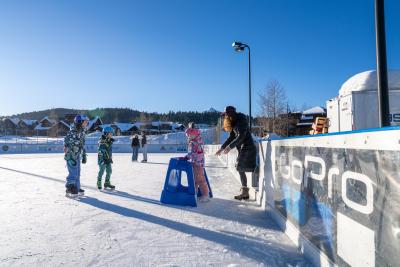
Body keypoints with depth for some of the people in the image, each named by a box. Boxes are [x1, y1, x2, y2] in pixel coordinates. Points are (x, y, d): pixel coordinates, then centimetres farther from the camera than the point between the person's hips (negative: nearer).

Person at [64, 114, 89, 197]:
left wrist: (84, 156, 18)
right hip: (71, 157, -9)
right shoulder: (72, 132, -18)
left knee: (77, 173, 15)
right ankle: (69, 190, 5)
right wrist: (72, 158, -23)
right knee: (73, 173, -7)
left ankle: (76, 189, 25)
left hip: (77, 157, 9)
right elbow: (67, 146, -21)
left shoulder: (82, 132, 10)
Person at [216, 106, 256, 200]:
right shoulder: (233, 123, 12)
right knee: (240, 169, 6)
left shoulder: (241, 120, -14)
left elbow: (241, 137, -21)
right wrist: (222, 148, 14)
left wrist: (230, 147, -23)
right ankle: (245, 192, 11)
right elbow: (231, 137, 16)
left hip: (247, 148, -9)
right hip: (242, 149, 9)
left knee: (240, 168, -11)